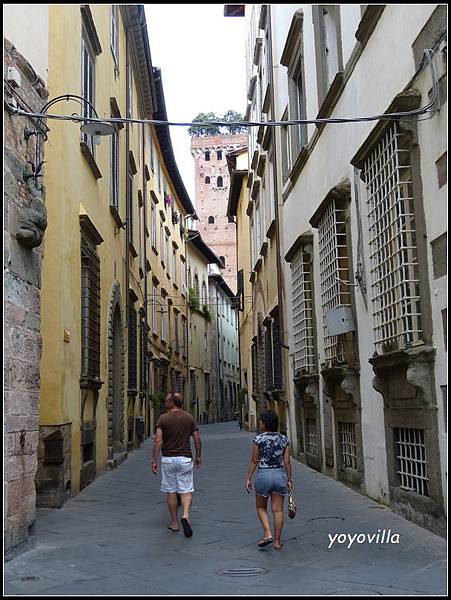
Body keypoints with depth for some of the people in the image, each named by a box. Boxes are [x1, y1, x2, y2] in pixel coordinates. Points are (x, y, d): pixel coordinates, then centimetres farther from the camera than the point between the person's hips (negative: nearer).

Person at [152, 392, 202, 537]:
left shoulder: (163, 418, -6)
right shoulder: (189, 418, 2)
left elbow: (158, 440, -12)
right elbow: (197, 439, 2)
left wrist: (154, 460, -8)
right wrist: (198, 456, 14)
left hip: (168, 459, -1)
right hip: (185, 459, 1)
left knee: (171, 491, 10)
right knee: (186, 490, 4)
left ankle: (174, 523, 16)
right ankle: (185, 515, -20)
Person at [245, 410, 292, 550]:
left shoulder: (258, 439, -9)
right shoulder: (284, 439, 0)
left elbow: (254, 461, -7)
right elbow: (287, 462, 0)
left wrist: (248, 478, 1)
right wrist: (289, 480, 9)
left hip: (263, 475, -3)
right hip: (280, 475, 3)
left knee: (261, 507, 17)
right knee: (278, 510, 9)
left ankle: (267, 534, 2)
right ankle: (277, 541, 13)